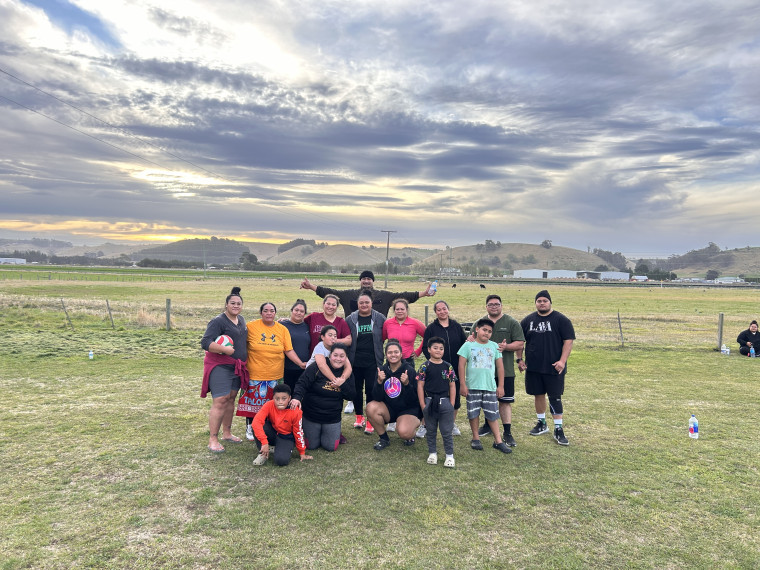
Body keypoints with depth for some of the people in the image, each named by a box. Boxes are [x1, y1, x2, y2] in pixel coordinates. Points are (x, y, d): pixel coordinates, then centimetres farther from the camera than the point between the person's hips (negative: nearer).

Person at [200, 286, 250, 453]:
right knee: (220, 401, -10)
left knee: (231, 398, 13)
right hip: (220, 366, -8)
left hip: (236, 367, 8)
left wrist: (245, 355, 18)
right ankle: (213, 439, -4)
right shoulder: (218, 321, -13)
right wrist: (225, 350, -25)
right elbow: (205, 343, -20)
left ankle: (227, 433, 25)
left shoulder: (241, 320, 13)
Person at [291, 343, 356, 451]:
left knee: (331, 447, 3)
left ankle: (336, 434, 35)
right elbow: (302, 384, -20)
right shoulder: (317, 367, -15)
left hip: (332, 417, 3)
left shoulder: (347, 373, -1)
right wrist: (297, 397, -39)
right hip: (311, 414, -2)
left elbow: (351, 396, 0)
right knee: (311, 445, 7)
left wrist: (343, 385, -19)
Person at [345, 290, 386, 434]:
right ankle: (359, 416, 30)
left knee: (371, 390, -1)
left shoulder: (380, 319, 0)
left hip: (373, 363, -1)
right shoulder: (350, 319, 2)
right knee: (356, 390, 10)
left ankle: (370, 422, 11)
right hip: (355, 362, 2)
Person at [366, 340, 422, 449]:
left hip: (408, 409, -4)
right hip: (389, 409, 4)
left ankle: (415, 423, 7)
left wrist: (407, 384, -31)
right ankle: (384, 439, -2)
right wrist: (379, 382, -25)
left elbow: (413, 400, -15)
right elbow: (377, 398, -9)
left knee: (403, 432, -32)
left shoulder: (409, 371, -13)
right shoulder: (382, 370, -4)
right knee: (371, 407, -25)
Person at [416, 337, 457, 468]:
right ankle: (432, 453, 26)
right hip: (429, 401, 0)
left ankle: (449, 455, 16)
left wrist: (452, 404, 0)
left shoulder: (448, 367, 2)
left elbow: (452, 386, 5)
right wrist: (423, 405, -6)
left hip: (445, 402, 1)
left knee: (447, 431, 5)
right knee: (431, 430, 12)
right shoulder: (425, 366, -2)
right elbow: (420, 385, -2)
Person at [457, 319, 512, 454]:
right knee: (473, 413, 6)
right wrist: (462, 385, -6)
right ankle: (475, 438, 22)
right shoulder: (468, 345, -1)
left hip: (490, 386, 1)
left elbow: (500, 366, 10)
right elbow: (461, 365, -2)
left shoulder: (494, 346, 7)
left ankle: (498, 441, 12)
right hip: (472, 386, -1)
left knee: (492, 414, 4)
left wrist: (501, 386, 7)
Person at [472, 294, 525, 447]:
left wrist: (506, 347, -21)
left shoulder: (512, 323, 0)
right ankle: (488, 425, 33)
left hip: (505, 370, -3)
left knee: (505, 401, 0)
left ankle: (507, 433, 7)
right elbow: (471, 340, 13)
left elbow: (520, 344, -3)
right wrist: (470, 340, -12)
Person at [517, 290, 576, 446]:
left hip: (553, 368, -4)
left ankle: (558, 430, 6)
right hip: (533, 367, 4)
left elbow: (568, 340, -8)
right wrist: (519, 359, 5)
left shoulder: (561, 320, -4)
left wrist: (562, 360, -16)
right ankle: (541, 424, 29)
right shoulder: (528, 320, 8)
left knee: (555, 397, -2)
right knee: (539, 395, 13)